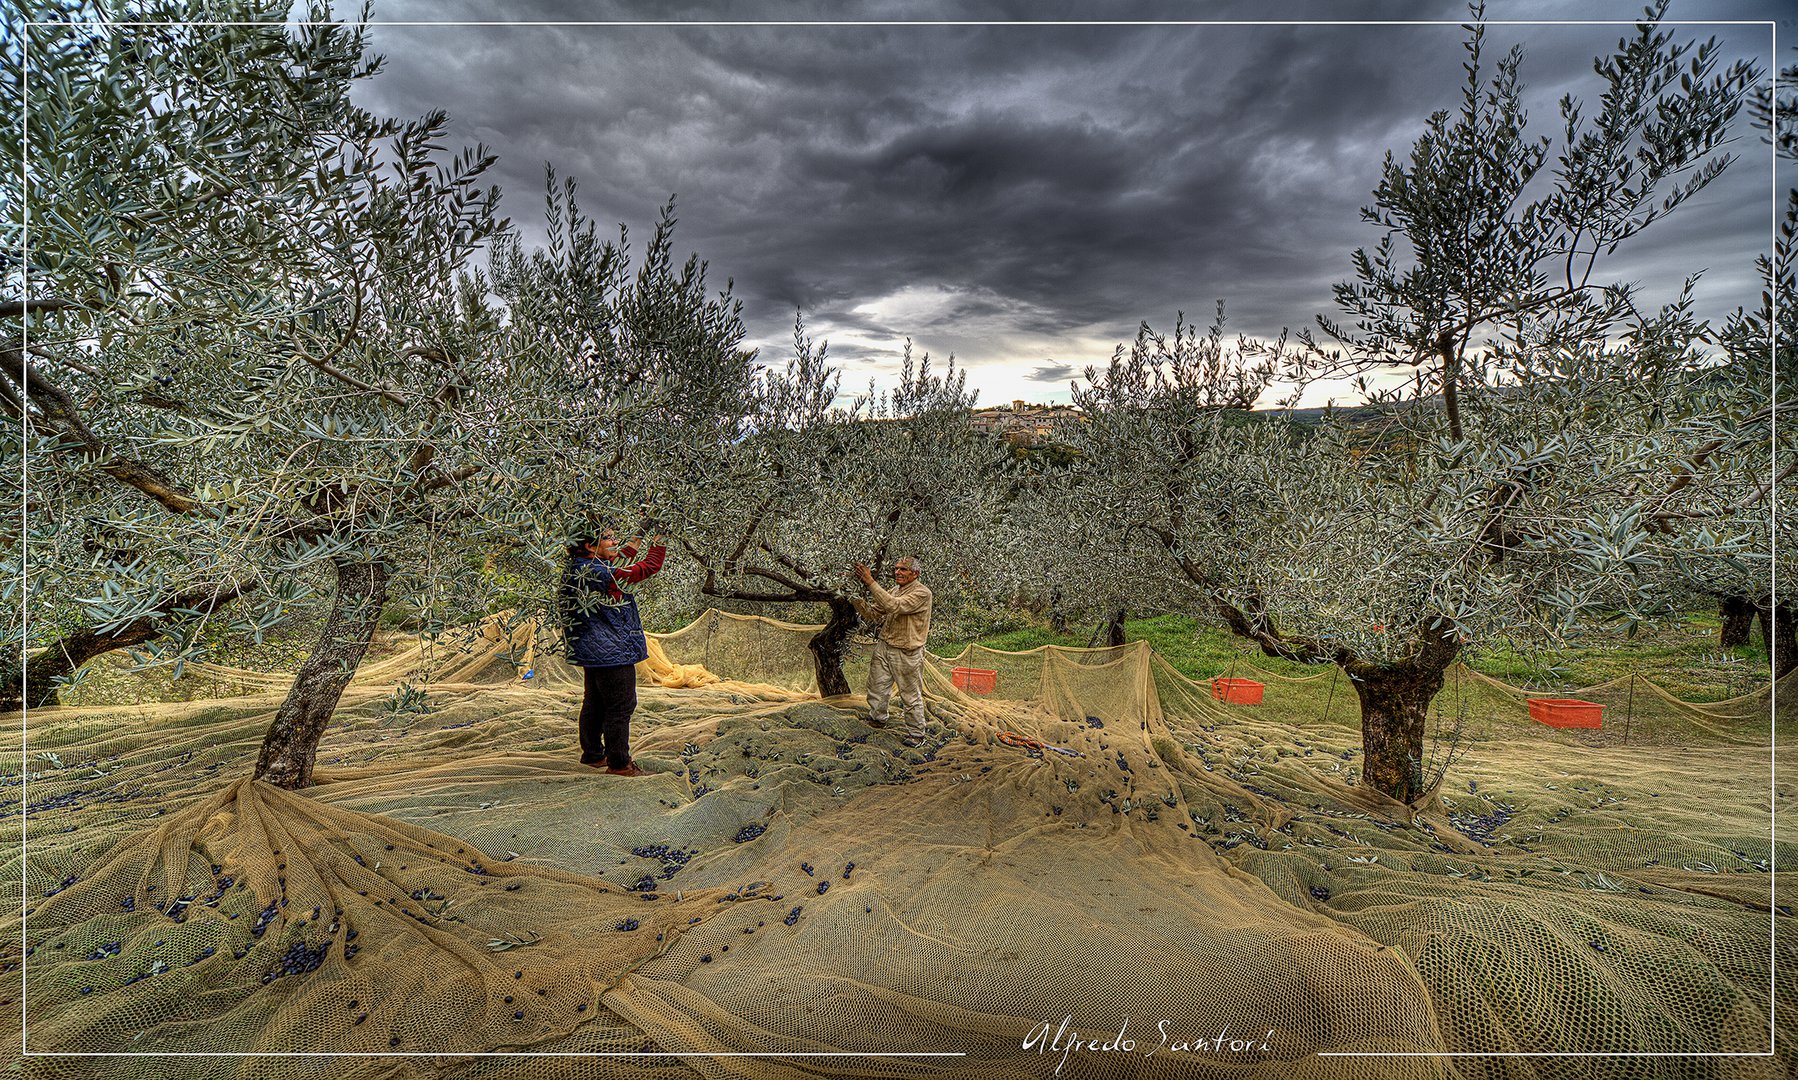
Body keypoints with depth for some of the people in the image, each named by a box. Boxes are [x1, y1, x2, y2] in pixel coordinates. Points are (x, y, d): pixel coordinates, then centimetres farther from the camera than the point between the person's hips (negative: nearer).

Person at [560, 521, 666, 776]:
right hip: (613, 651, -10)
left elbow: (618, 561, 23)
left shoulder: (578, 569, 6)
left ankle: (592, 754, 33)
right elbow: (650, 566, -18)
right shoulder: (602, 573, -23)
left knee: (594, 704, 20)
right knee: (621, 706, -1)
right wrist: (658, 537, -6)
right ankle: (619, 763, 6)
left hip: (593, 650, 10)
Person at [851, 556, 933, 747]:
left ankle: (916, 734, 17)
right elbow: (872, 614, 9)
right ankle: (877, 719, 40)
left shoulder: (921, 593, -16)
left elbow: (893, 606, -29)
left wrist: (871, 583, -30)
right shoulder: (895, 591, 11)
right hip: (883, 646, 7)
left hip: (906, 653, -7)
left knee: (911, 696, 4)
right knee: (876, 687, 18)